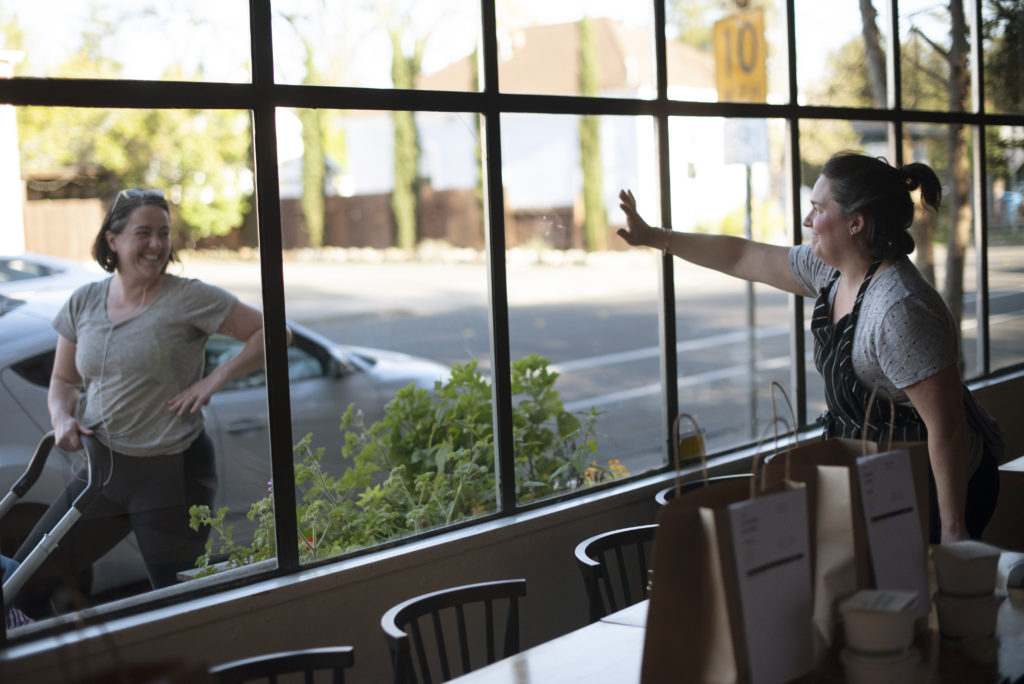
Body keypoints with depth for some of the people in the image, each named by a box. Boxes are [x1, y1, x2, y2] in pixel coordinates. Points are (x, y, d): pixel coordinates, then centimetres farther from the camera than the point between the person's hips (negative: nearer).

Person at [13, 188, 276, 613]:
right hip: (102, 467, 5)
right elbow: (63, 380, 15)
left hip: (172, 474, -5)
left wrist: (215, 380, -15)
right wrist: (63, 419, -6)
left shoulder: (189, 299, -9)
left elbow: (271, 332, -7)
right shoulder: (83, 303, 6)